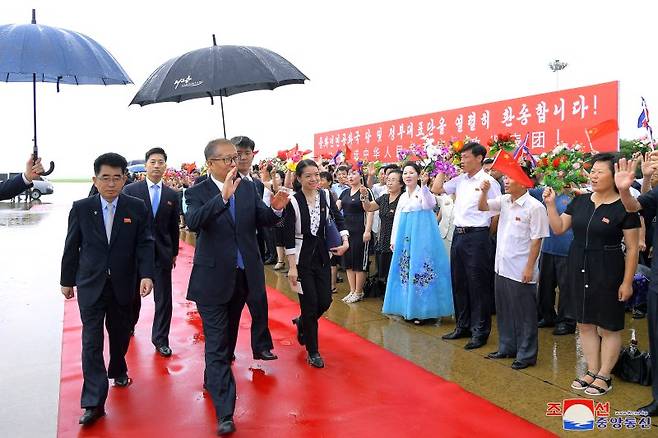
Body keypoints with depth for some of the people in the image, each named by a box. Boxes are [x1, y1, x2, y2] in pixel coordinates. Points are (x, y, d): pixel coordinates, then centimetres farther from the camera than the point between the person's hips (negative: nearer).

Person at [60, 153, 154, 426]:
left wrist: (146, 275, -18)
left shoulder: (136, 208, -3)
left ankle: (118, 370, 45)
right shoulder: (81, 208, -3)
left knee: (120, 334, 16)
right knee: (92, 340, -3)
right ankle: (94, 403, 2)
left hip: (122, 284, 1)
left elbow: (145, 244, -5)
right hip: (90, 285, -1)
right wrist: (67, 280, 9)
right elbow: (71, 247, 4)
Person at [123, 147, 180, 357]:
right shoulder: (131, 190, -3)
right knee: (133, 295, 16)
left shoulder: (172, 195, 4)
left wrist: (174, 253, 11)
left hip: (162, 253, 1)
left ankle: (160, 339, 15)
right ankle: (129, 327, 41)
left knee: (163, 299, 2)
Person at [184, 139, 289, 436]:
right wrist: (223, 196, -41)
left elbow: (262, 221, 0)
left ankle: (213, 381, 47)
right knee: (217, 344, -1)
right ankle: (224, 413, 4)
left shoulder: (248, 188, 2)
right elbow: (193, 222, -29)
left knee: (228, 336, 23)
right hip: (213, 278, -5)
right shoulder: (197, 192, -10)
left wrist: (275, 209, -22)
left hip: (243, 275, 5)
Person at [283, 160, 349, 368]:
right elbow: (288, 237, -13)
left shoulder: (326, 195, 0)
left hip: (322, 257, 5)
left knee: (325, 301, 7)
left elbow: (338, 218, 12)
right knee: (310, 305, 1)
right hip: (302, 259, -5)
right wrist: (292, 267, -14)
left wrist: (345, 241, -4)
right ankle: (312, 352, 19)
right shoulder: (293, 202, -14)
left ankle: (302, 323, 40)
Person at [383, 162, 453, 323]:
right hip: (405, 239, 6)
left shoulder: (423, 192, -3)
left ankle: (422, 310, 2)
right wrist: (393, 240, 15)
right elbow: (397, 220, 18)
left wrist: (424, 185, -29)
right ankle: (407, 309, 16)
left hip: (421, 238, -6)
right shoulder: (403, 197, 15)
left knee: (420, 269, -5)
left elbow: (430, 205, -25)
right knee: (405, 270, 7)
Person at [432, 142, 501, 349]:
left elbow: (496, 214, -9)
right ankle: (463, 326, 28)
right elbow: (436, 189, 14)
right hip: (458, 235, 7)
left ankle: (480, 331, 14)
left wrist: (485, 235, -5)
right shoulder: (460, 179, 9)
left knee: (478, 285, 1)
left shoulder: (489, 182, -9)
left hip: (477, 236, -7)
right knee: (459, 283, 14)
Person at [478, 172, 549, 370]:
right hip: (502, 267, 7)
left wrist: (530, 267, -16)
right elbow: (482, 207, 8)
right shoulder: (504, 201, 6)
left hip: (521, 271, -7)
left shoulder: (534, 207, -15)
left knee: (524, 314, 5)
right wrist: (484, 192, -11)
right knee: (504, 311, 17)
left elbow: (536, 240, -15)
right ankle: (507, 347, 32)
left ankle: (526, 355, 17)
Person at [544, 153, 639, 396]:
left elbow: (632, 248, -9)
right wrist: (550, 204, -4)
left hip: (608, 273, -5)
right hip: (579, 270, 6)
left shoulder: (624, 207, -11)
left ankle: (604, 376, 21)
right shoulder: (580, 201, 4)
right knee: (585, 323, 13)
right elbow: (559, 228, 8)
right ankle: (592, 371, 27)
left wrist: (627, 281, -11)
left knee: (609, 326, 7)